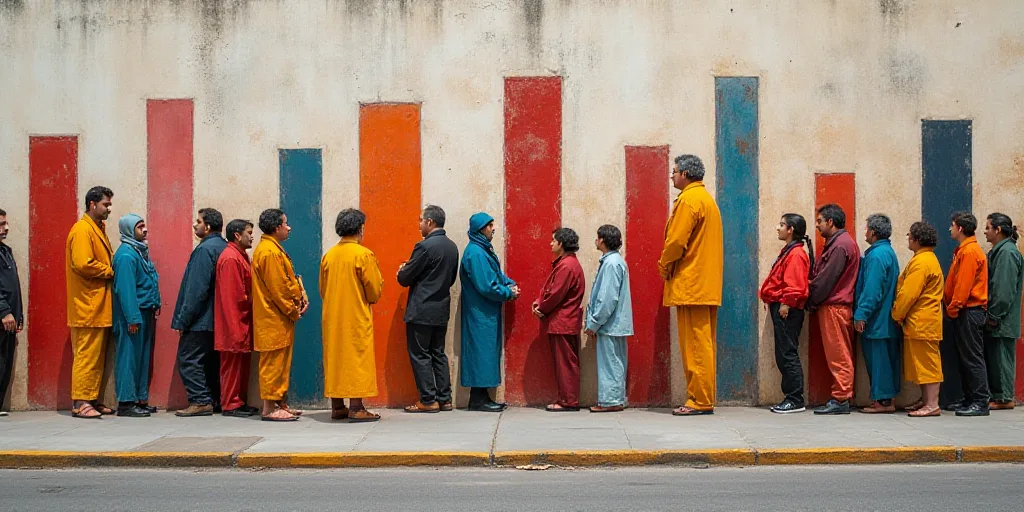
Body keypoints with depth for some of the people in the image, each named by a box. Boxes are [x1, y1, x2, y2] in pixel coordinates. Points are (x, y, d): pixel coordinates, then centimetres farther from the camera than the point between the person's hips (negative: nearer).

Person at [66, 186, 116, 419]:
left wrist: (110, 270, 4)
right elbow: (83, 264, -22)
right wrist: (110, 271, -11)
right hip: (88, 306, -10)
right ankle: (80, 402, -4)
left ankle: (92, 399, 16)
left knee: (98, 355, 11)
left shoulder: (98, 229, 19)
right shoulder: (82, 230, -12)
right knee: (87, 354, -7)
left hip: (100, 306, 10)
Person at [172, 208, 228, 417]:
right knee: (210, 360, 13)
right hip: (217, 319, 10)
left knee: (188, 358, -5)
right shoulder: (224, 247, 12)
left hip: (200, 320, -9)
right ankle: (214, 400, 16)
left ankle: (200, 401, -8)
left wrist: (183, 319, -14)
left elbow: (196, 289, -20)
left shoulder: (205, 249, -17)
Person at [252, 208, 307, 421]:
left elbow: (288, 282, 18)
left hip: (281, 318, 10)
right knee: (274, 362, -6)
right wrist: (293, 311, -13)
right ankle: (269, 408, -3)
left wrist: (300, 301, 5)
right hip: (274, 318, -10)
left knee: (281, 362, 14)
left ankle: (280, 403, 20)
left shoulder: (272, 249, 17)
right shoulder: (269, 252, -16)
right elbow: (277, 288, -20)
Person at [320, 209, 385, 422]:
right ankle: (356, 408, -3)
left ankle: (337, 407, 14)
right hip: (357, 318, -5)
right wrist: (368, 300, 11)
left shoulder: (328, 255, 4)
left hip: (332, 318, 5)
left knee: (334, 357, 10)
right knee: (357, 359, -1)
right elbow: (375, 290, -9)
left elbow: (323, 289, 11)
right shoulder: (364, 254, -11)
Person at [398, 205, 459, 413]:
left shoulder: (425, 246, -16)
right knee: (438, 354, 13)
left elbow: (405, 279, -11)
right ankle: (444, 398, 14)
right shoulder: (452, 247, 9)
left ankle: (428, 400, -1)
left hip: (421, 311, -8)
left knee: (419, 355, -1)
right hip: (441, 310, 8)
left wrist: (402, 271, 10)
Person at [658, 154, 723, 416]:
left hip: (690, 284, -10)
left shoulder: (688, 200, -11)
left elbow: (676, 241, -18)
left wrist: (664, 267, -2)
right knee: (703, 344, 11)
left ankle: (700, 401, -5)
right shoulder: (707, 199, 20)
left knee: (695, 345, -7)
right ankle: (703, 398, 15)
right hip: (708, 285, 10)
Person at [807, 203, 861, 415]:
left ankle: (840, 399, -6)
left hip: (834, 306, -10)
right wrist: (814, 299, 12)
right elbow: (822, 276, 19)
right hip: (834, 305, 10)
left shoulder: (840, 245, -14)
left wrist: (811, 301, -6)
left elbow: (826, 279, -16)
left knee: (838, 355, -8)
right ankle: (841, 397, 14)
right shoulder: (837, 242, 19)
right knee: (840, 355, 10)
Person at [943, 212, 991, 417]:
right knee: (964, 358, 12)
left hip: (968, 312, -10)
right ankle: (969, 399, 18)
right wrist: (951, 308, 16)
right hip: (963, 312, 10)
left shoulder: (970, 251, -14)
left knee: (972, 358, -8)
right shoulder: (963, 250, 17)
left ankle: (981, 402, -7)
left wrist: (952, 309, -16)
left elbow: (964, 285, -20)